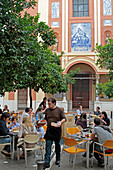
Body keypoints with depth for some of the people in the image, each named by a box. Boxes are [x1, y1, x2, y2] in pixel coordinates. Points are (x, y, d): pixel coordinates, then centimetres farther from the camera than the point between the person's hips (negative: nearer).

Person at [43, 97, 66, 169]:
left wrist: (60, 122, -20)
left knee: (57, 145, 13)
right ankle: (47, 162, -1)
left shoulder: (59, 110, -2)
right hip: (49, 130, 2)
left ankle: (58, 159, 32)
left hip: (57, 130, -2)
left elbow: (64, 118, -3)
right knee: (48, 146, -4)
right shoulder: (47, 110, 8)